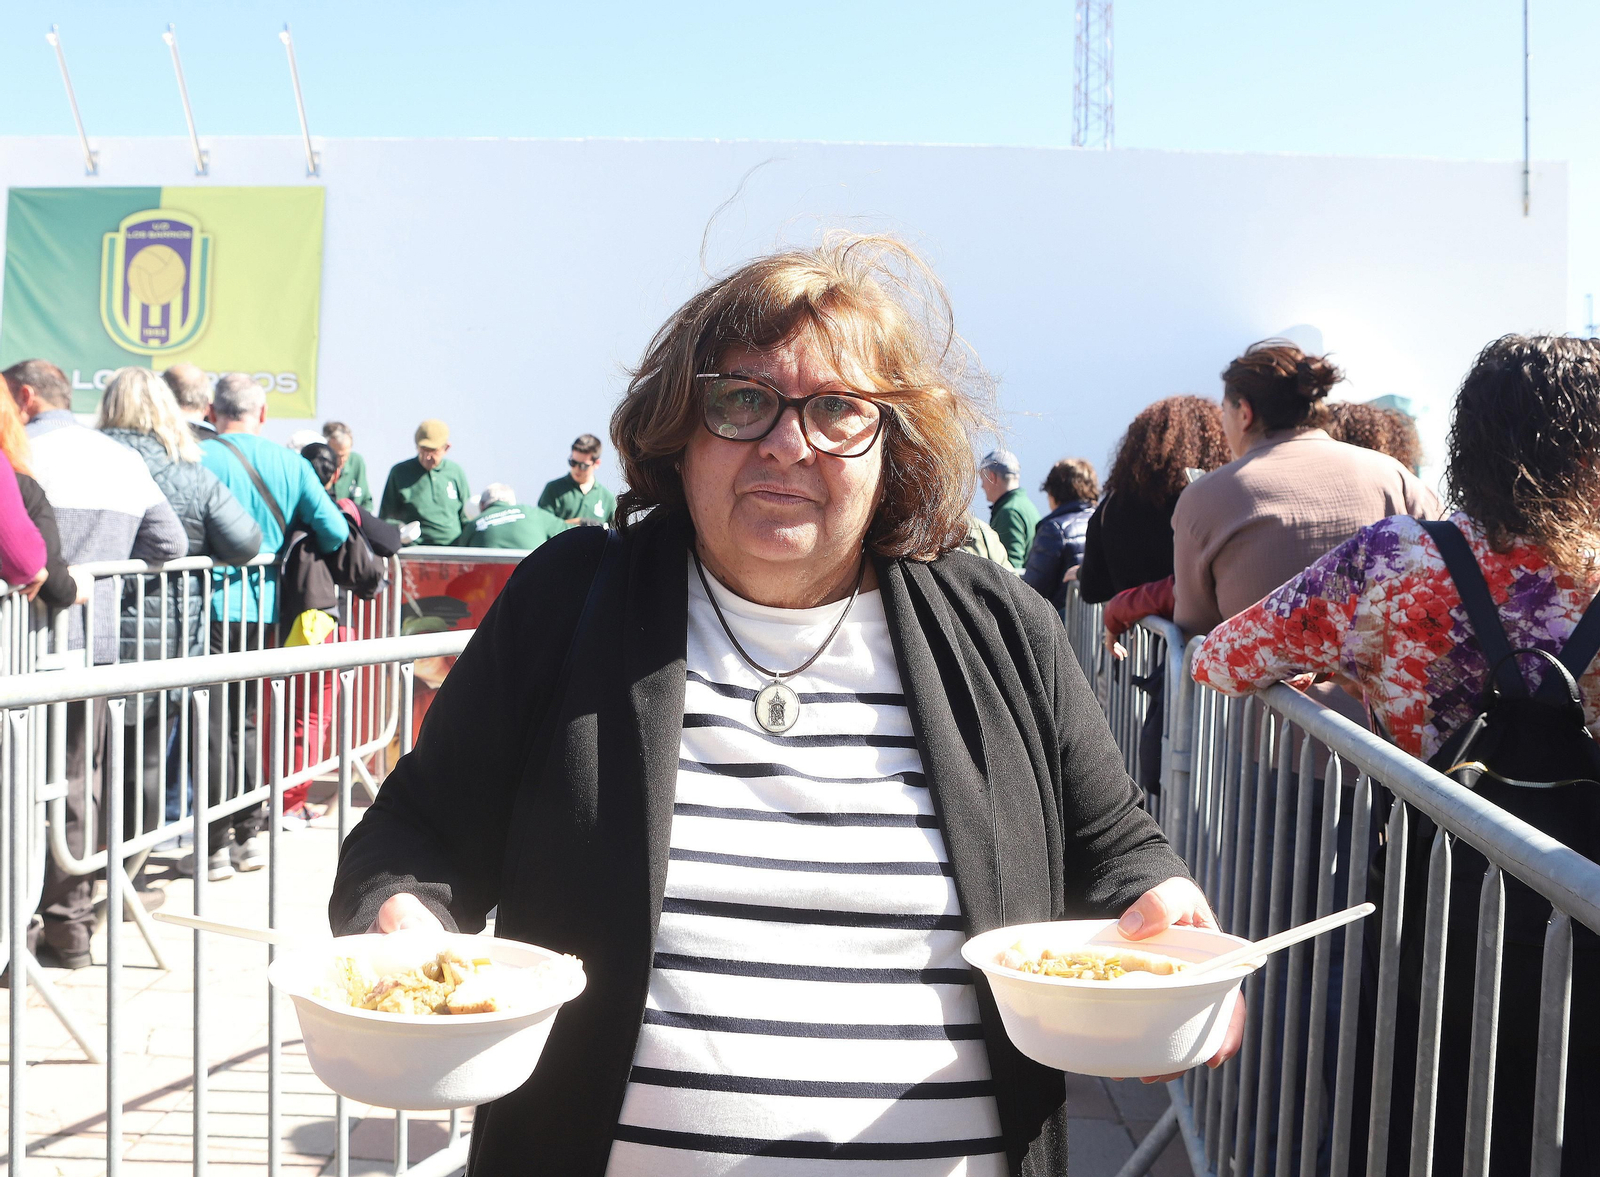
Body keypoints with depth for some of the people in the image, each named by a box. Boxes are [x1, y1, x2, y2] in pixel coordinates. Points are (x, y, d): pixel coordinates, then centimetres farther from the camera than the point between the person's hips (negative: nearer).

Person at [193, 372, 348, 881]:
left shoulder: (199, 458, -8)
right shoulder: (291, 463, 4)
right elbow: (334, 531, 2)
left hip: (215, 606, -5)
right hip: (265, 606, 5)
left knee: (211, 725, 1)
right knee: (244, 719, 17)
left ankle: (215, 845, 4)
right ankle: (250, 834, 20)